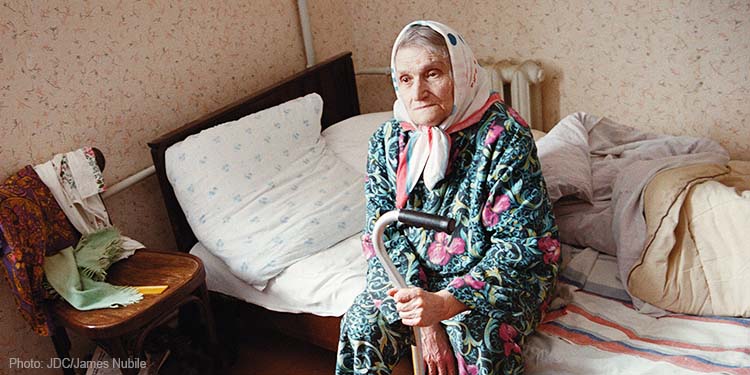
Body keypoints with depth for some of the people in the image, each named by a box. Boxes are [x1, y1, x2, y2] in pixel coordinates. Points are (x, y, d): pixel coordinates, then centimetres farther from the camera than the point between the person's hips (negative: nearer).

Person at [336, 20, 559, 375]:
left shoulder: (505, 135, -17)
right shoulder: (387, 139, -4)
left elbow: (518, 242, -19)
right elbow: (385, 234, -7)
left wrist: (444, 303, -31)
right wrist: (425, 320, -20)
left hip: (501, 274, -3)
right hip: (415, 273, 4)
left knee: (474, 340, -31)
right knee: (361, 329, -19)